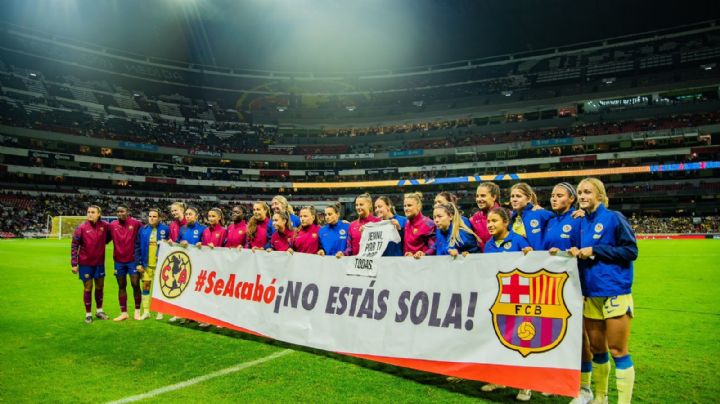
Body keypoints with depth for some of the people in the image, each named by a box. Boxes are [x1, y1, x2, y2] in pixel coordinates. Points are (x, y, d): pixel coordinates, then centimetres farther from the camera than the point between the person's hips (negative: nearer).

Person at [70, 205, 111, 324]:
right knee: (87, 288, 7)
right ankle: (88, 314, 20)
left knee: (100, 286, 13)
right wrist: (74, 264, -11)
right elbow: (74, 246, -9)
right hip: (85, 263, -3)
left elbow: (109, 237, 18)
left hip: (99, 262, 3)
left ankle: (99, 310, 30)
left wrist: (102, 242, 2)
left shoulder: (105, 226, -5)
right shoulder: (82, 227, -12)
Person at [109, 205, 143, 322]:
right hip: (119, 261, 3)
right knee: (121, 286, 9)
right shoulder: (112, 225, 1)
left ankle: (137, 311, 13)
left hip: (133, 260, -3)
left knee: (135, 285, -1)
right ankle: (123, 313, 17)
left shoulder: (136, 223, -7)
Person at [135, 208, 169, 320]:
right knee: (145, 285, 7)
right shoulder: (143, 230, 1)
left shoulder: (165, 229, -6)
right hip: (146, 264, 3)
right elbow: (138, 247, 4)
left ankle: (160, 312, 18)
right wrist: (139, 263, -1)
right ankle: (146, 311, 18)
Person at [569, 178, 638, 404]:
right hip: (590, 293, 6)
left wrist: (595, 251, -14)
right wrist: (577, 253, -1)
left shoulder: (614, 218, -6)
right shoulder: (582, 223, 12)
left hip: (614, 292, -6)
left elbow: (631, 251, -11)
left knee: (617, 351, 0)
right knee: (596, 348, 13)